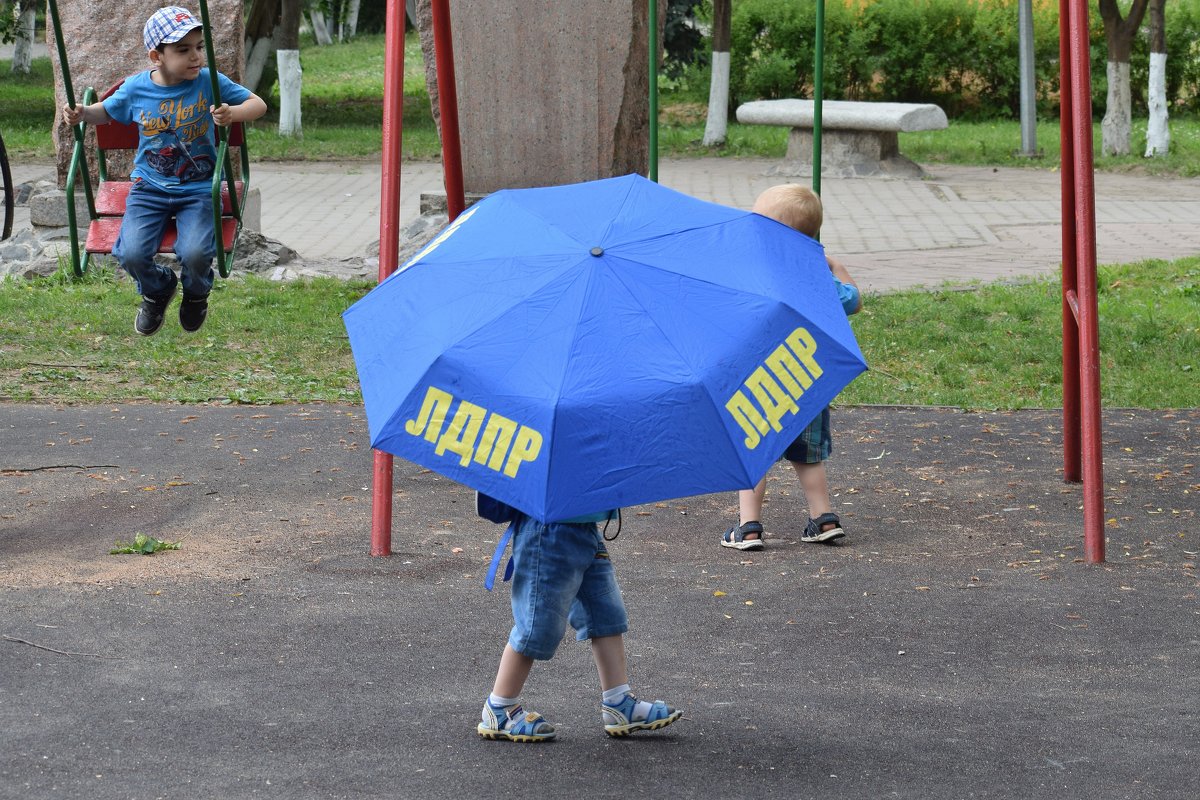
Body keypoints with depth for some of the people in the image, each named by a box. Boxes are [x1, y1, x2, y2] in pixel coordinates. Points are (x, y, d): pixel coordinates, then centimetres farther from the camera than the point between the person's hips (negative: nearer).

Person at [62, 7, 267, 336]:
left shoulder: (209, 82, -9)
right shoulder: (136, 88, -4)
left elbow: (258, 104, -5)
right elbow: (106, 111, 16)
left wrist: (233, 113, -26)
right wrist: (82, 113, -5)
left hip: (198, 188, -2)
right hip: (149, 187, 2)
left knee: (195, 254, -25)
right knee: (131, 254, -20)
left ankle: (196, 293, 16)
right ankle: (157, 290, 20)